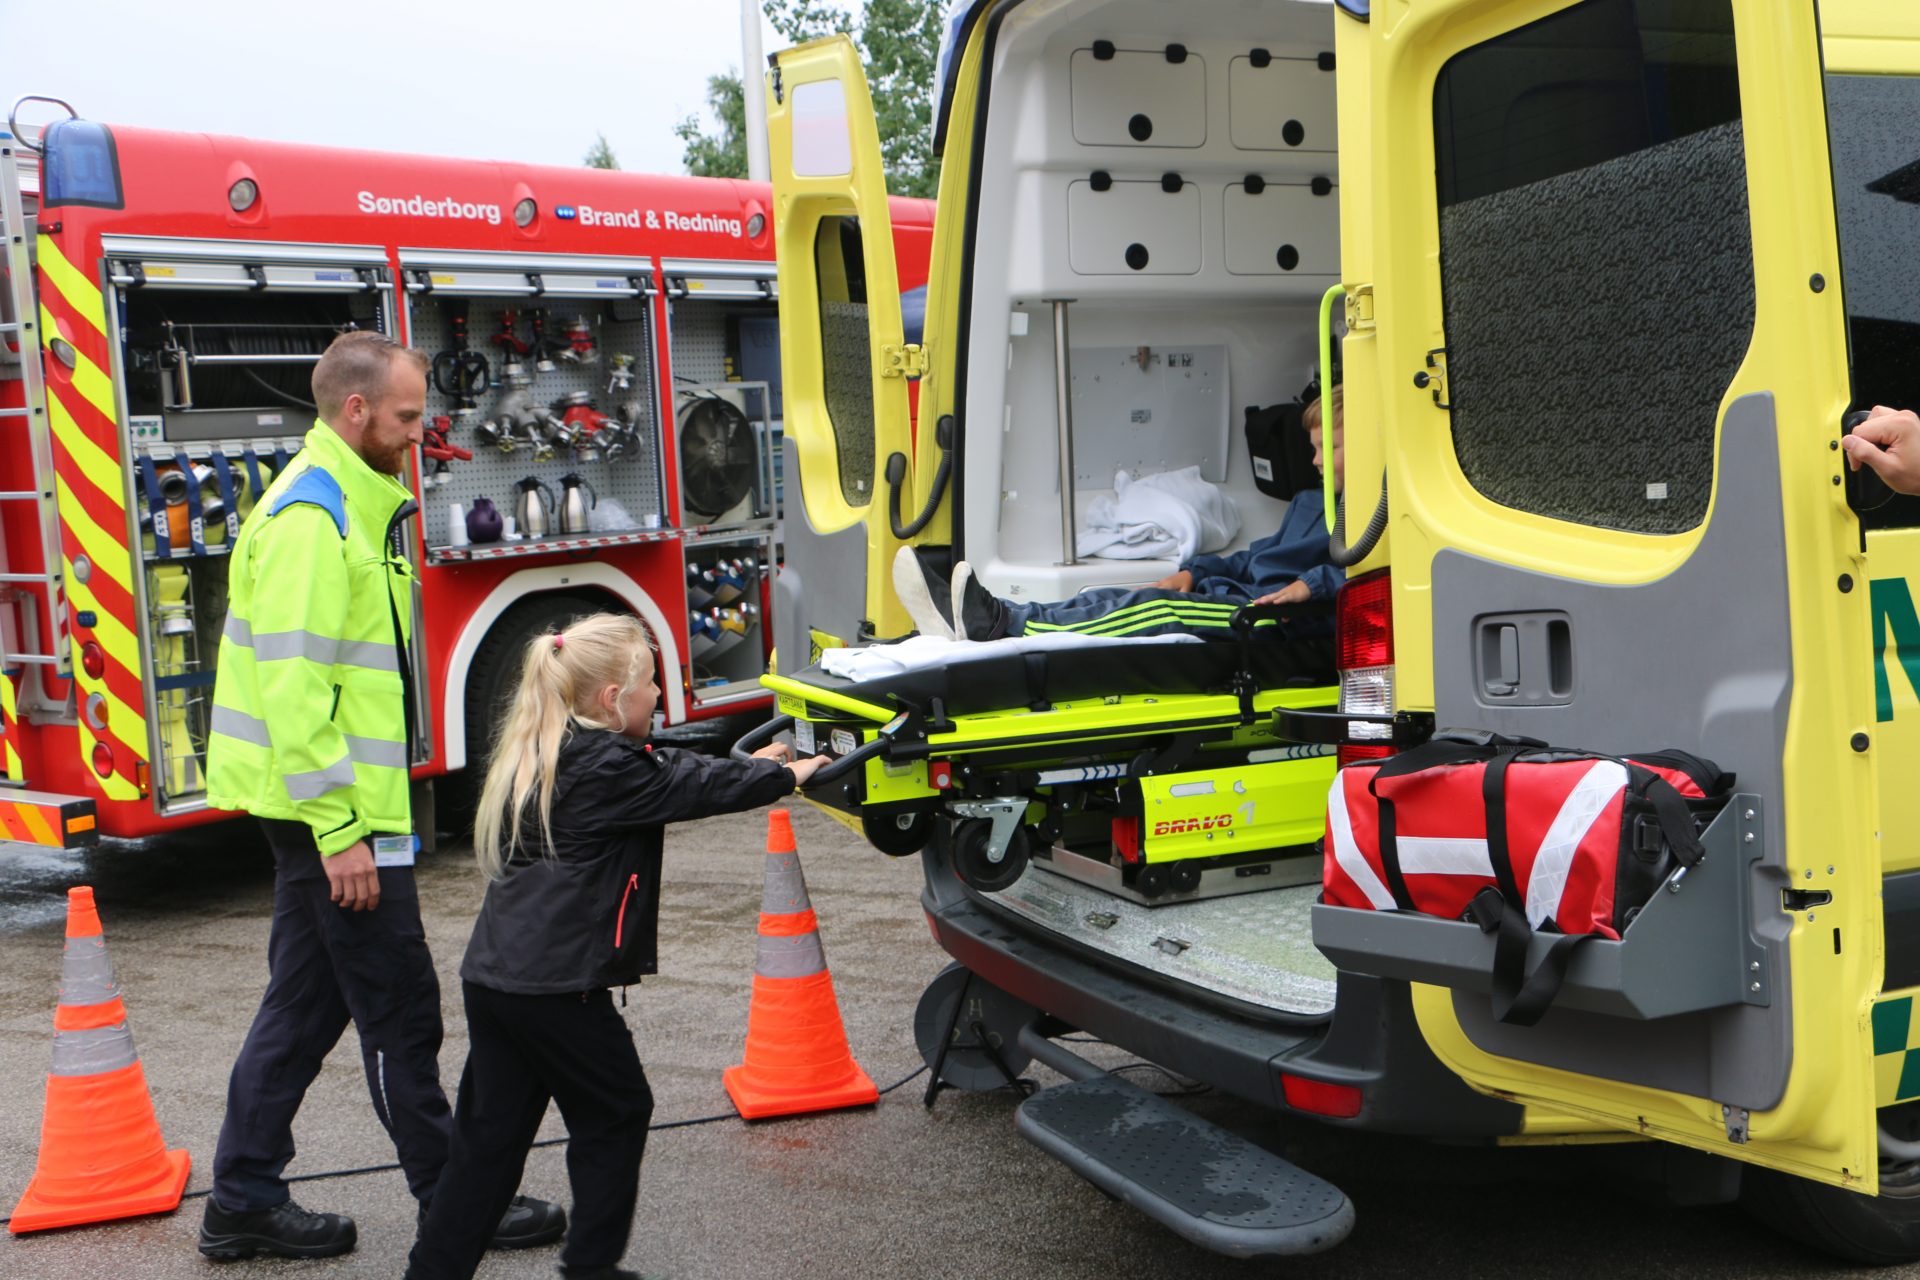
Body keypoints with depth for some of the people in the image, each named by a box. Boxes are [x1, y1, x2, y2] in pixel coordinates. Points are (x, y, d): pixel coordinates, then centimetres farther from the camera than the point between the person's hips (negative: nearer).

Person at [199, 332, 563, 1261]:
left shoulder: (348, 507, 15)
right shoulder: (309, 520, -17)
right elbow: (294, 690, -23)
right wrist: (340, 830, -23)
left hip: (333, 807, 10)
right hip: (334, 809, -10)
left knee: (309, 1001, 15)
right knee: (400, 1009, 0)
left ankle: (244, 1200, 25)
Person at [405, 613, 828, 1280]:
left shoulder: (543, 756, 15)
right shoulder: (607, 768, -13)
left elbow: (665, 769, 25)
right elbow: (694, 788, -4)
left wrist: (750, 765, 29)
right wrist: (787, 775, 12)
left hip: (491, 976, 9)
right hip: (557, 983, -9)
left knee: (491, 1135, 14)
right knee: (615, 1113, 10)